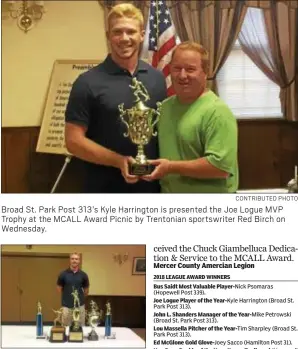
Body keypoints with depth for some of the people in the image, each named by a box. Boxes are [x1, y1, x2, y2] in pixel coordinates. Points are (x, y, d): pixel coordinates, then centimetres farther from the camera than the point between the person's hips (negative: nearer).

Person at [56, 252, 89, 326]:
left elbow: (86, 290, 12)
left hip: (80, 306, 1)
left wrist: (80, 298, 11)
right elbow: (59, 288, 6)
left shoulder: (83, 275, -1)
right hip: (66, 306, -1)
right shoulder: (63, 274, -5)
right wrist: (66, 297, 9)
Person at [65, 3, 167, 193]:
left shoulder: (157, 78, 7)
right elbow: (74, 140, -9)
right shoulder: (88, 82, -7)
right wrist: (119, 161, -19)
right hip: (105, 187, -4)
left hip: (150, 184, 4)